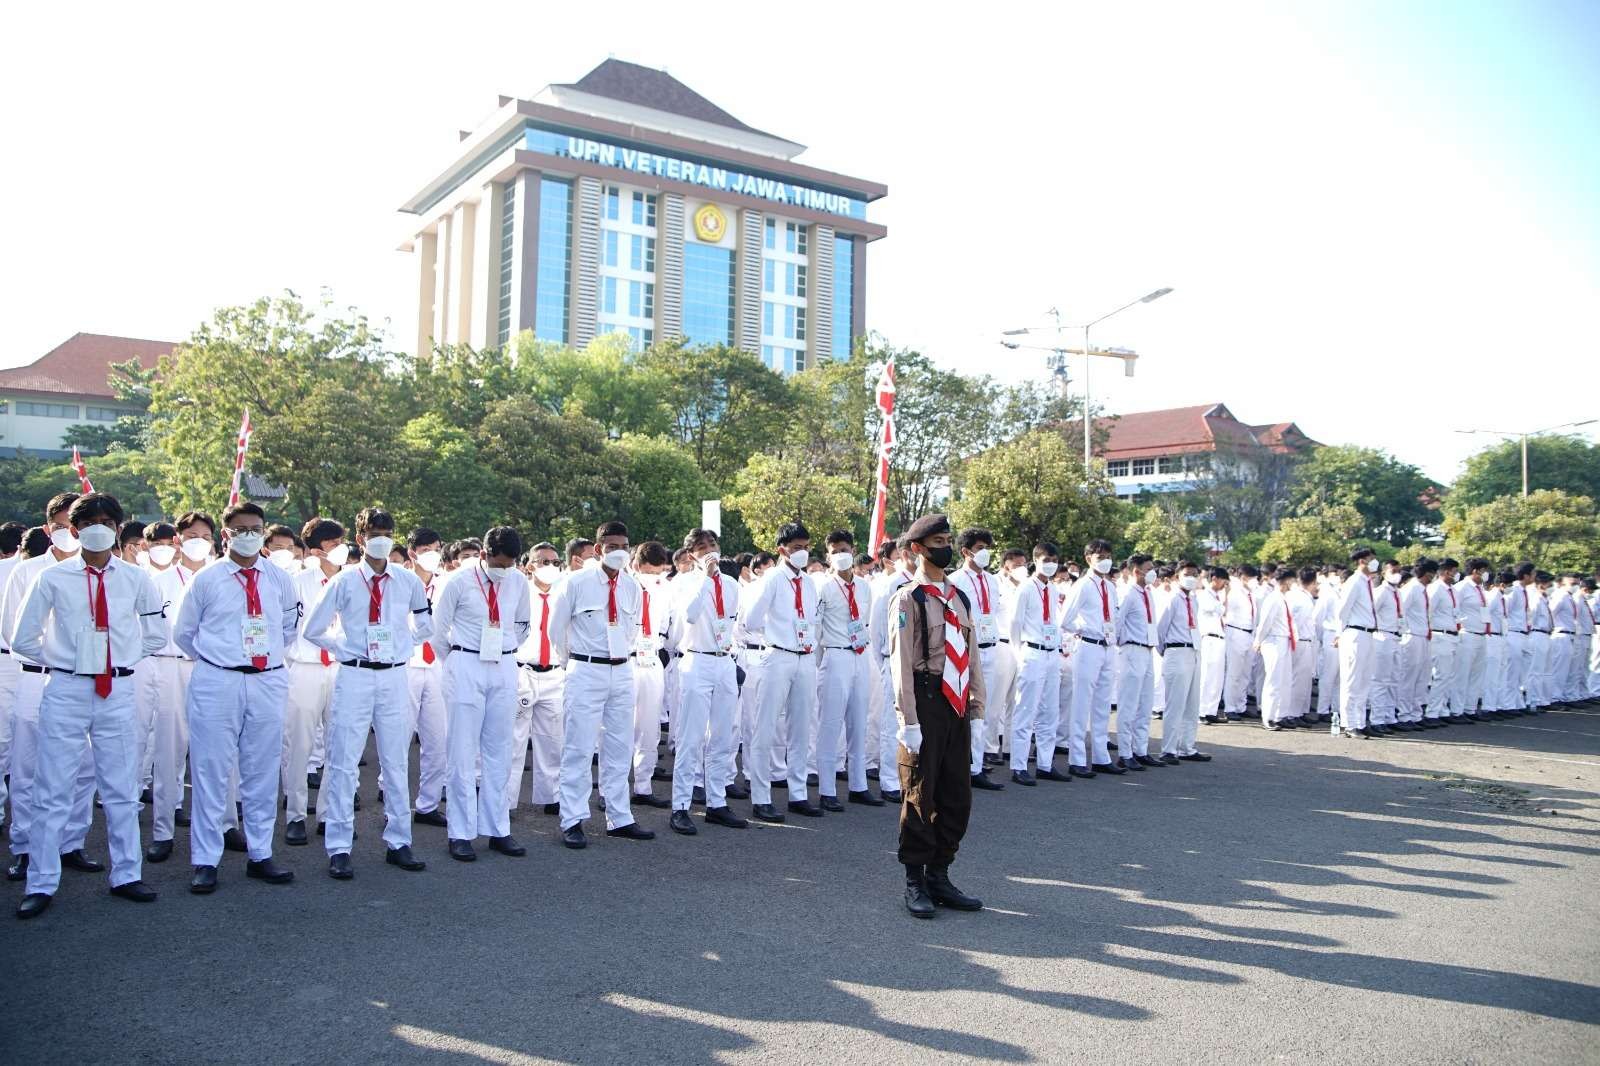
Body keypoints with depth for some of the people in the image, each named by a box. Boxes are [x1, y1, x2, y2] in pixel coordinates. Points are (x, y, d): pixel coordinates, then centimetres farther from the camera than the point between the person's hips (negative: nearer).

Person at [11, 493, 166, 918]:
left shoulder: (134, 579, 2)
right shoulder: (53, 578, -2)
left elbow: (155, 635, 14)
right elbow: (22, 638, 5)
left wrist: (127, 660, 6)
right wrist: (59, 660, 3)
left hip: (118, 691, 2)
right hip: (66, 691, -1)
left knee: (122, 789, 9)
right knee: (54, 792, 4)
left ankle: (126, 875, 20)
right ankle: (42, 885, 15)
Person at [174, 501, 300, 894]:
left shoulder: (280, 581, 7)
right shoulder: (207, 579, 1)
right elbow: (184, 633, 10)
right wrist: (213, 657, 10)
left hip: (268, 683, 2)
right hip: (217, 683, -2)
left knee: (263, 773, 8)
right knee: (211, 772, 1)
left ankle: (260, 856, 19)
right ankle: (205, 862, 11)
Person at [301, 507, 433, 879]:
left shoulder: (408, 581, 3)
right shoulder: (345, 581, -2)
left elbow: (425, 626, 18)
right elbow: (313, 629, 5)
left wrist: (402, 643, 10)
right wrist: (345, 649, 5)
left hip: (395, 678, 2)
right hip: (354, 677, -2)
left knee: (396, 763, 8)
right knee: (343, 763, -1)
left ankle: (398, 842, 18)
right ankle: (339, 848, 7)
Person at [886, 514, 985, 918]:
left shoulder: (959, 597, 13)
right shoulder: (908, 598, -7)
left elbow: (970, 655, 16)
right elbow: (900, 661, -11)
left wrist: (977, 707, 13)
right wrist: (908, 721, -14)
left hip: (957, 708, 7)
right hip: (926, 703, -7)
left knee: (957, 797, 11)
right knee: (920, 795, 2)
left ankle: (939, 876, 24)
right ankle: (915, 882, 14)